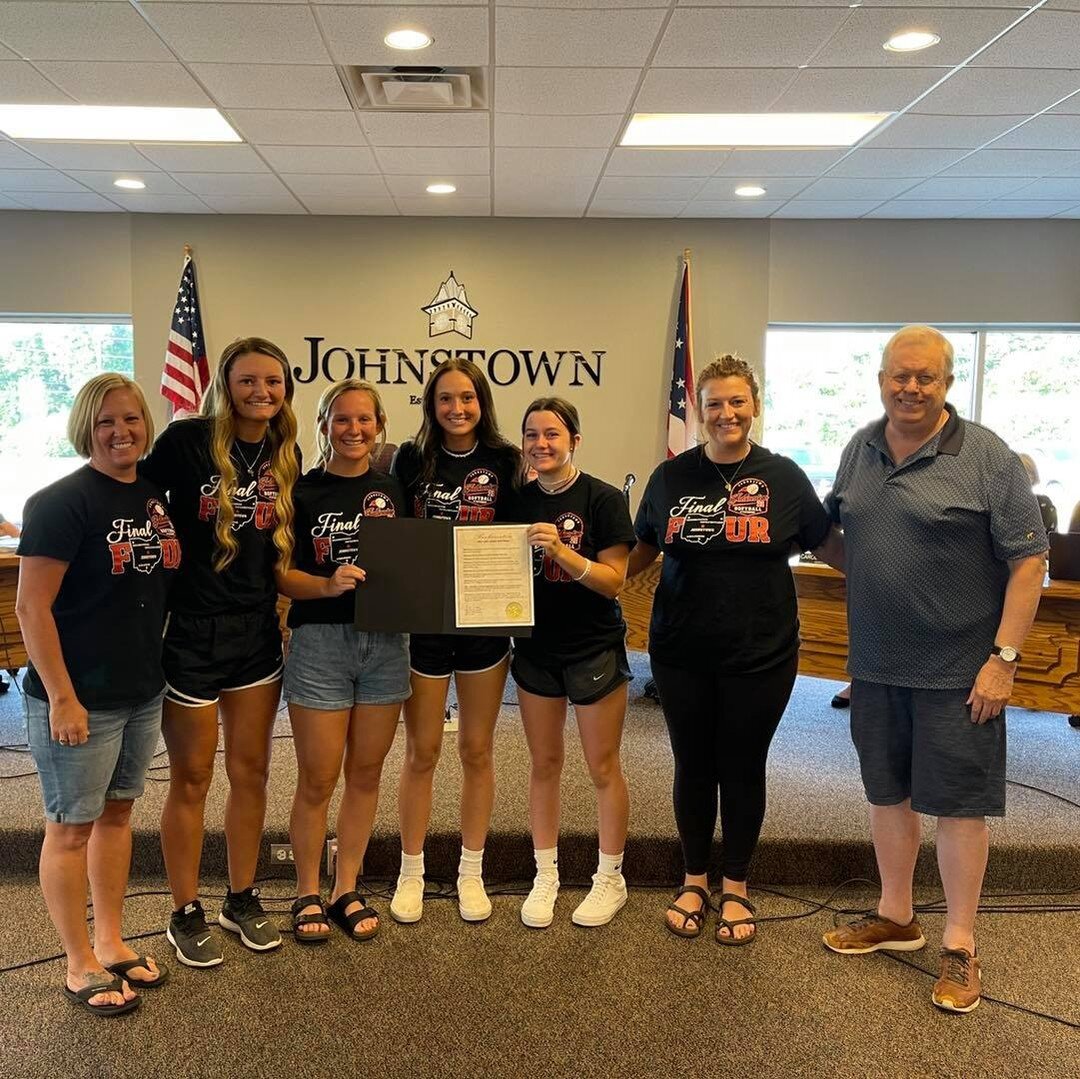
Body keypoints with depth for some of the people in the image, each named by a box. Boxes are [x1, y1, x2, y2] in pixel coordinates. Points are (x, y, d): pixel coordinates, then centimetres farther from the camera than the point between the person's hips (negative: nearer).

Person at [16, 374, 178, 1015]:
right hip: (80, 699, -7)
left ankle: (112, 944, 32)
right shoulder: (61, 503, -14)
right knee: (72, 827, 6)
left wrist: (156, 667, 13)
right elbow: (32, 607, -17)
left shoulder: (159, 498, 6)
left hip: (143, 692, 7)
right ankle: (81, 967, 21)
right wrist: (62, 698, -19)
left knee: (118, 813, 17)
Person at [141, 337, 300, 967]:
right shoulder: (187, 440, -11)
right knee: (192, 779, 8)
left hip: (258, 632, 5)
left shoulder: (286, 456, 5)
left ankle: (243, 899, 32)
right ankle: (186, 914, 25)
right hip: (192, 632, -4)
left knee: (251, 772, 14)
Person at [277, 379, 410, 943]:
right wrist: (329, 584, -23)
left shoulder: (394, 491, 8)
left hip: (385, 643, 4)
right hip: (320, 642, -3)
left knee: (365, 773, 12)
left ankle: (346, 890, 28)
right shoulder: (302, 491, -2)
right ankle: (307, 894, 24)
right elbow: (282, 574, -6)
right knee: (317, 781, 4)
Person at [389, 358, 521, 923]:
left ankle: (471, 872, 27)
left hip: (484, 622, 1)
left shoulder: (504, 462, 0)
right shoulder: (411, 460, -1)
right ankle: (411, 873, 25)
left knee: (476, 750, 11)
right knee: (421, 753, 8)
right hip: (422, 621, 0)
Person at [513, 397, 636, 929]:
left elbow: (613, 581, -15)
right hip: (535, 648, 4)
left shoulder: (603, 499, -11)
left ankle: (610, 879, 23)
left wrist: (562, 552, -28)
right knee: (544, 764, 12)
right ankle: (546, 877, 26)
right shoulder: (518, 500, 2)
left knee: (603, 766, 6)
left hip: (594, 649, -4)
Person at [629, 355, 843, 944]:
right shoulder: (671, 477, 2)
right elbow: (641, 551, 10)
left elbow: (828, 543, 3)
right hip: (682, 651, 2)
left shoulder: (783, 476, -3)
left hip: (760, 652, -1)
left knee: (743, 768, 11)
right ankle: (694, 880, 32)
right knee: (693, 766, 13)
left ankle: (736, 887, 30)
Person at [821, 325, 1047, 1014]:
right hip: (876, 665, 5)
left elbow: (1029, 559, -12)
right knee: (887, 792, 16)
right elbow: (831, 524, 22)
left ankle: (960, 948, 20)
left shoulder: (986, 456, -11)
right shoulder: (860, 450, 6)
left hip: (957, 671, -5)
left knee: (958, 802, 5)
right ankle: (896, 918, 35)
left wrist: (1003, 657, -15)